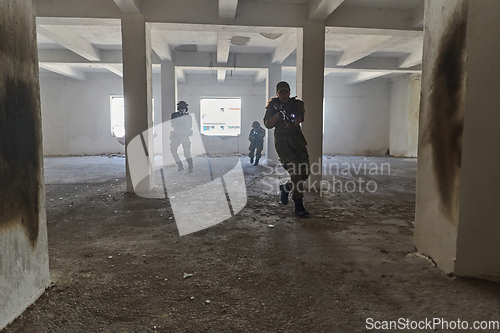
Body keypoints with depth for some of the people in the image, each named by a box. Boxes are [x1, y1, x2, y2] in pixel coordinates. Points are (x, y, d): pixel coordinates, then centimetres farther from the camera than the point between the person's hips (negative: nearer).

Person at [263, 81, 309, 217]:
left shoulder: (296, 103, 8)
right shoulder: (273, 105, 7)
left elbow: (299, 117, -11)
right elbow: (267, 124, 1)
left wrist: (293, 124, -33)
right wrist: (276, 117, -18)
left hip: (297, 140, 3)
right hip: (282, 142, -3)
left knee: (305, 172, 1)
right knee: (295, 172, -15)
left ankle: (286, 188, 28)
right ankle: (299, 206, -9)